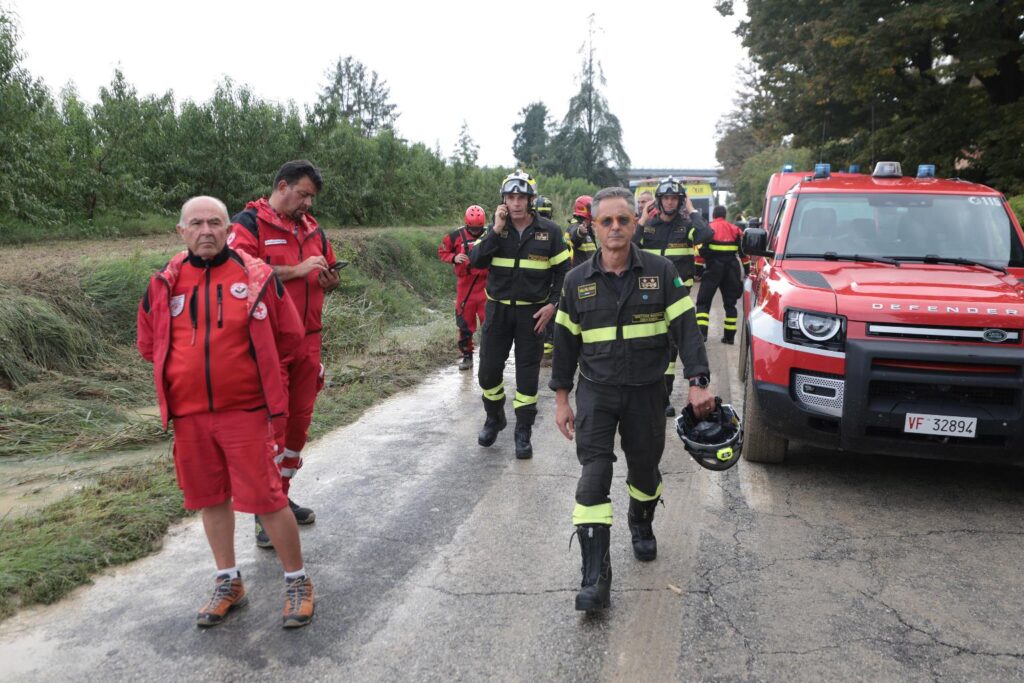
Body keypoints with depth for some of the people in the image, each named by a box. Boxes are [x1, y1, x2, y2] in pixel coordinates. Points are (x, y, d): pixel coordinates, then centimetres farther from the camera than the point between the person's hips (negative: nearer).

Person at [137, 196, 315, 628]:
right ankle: (228, 583, 31)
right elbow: (149, 345, 17)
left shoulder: (257, 277, -5)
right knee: (210, 499, 14)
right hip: (189, 414, 4)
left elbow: (288, 336, 3)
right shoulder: (164, 284, 3)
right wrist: (183, 379, 13)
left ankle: (297, 581, 15)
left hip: (245, 411, -4)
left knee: (266, 498, -3)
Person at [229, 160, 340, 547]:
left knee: (299, 421, 12)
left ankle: (282, 497, 28)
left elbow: (329, 274, 24)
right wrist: (296, 270, -20)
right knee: (271, 425, -5)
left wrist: (329, 280, 0)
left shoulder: (313, 229, 15)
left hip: (307, 341, 7)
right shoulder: (249, 224, -6)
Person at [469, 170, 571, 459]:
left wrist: (552, 304, -10)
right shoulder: (495, 229, 1)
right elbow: (475, 261, -12)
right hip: (497, 308, 2)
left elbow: (563, 271, 1)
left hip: (532, 312, -2)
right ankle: (494, 419, 30)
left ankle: (523, 432, 15)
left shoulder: (549, 231, -3)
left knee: (527, 373, 4)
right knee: (488, 370, 5)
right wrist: (496, 230, -19)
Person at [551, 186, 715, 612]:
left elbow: (685, 328, -5)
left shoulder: (661, 272, -2)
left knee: (645, 468, 15)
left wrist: (698, 382, -14)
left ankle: (642, 527, 48)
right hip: (596, 391, 0)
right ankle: (595, 578, -9)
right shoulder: (578, 281, 1)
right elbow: (565, 341, 7)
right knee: (594, 474, -11)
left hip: (647, 390, 0)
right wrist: (561, 398, 6)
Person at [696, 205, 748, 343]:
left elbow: (701, 251, -9)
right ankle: (729, 336, 11)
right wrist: (747, 270, 18)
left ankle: (701, 333, -13)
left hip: (713, 268, -4)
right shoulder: (735, 229, 12)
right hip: (732, 269, 4)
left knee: (703, 301, 1)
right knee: (730, 302, 12)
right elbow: (744, 251, 12)